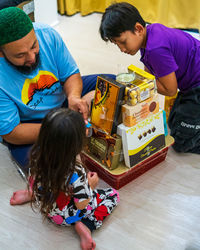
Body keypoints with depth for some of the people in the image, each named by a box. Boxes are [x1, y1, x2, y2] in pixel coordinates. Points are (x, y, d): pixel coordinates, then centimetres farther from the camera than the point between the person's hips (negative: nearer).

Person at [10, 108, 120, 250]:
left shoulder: (37, 155, -25)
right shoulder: (76, 174, -39)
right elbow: (81, 205, -23)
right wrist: (91, 186, -7)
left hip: (43, 206, 5)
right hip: (66, 217, -5)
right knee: (113, 195, 9)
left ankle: (29, 195, 17)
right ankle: (85, 225, -6)